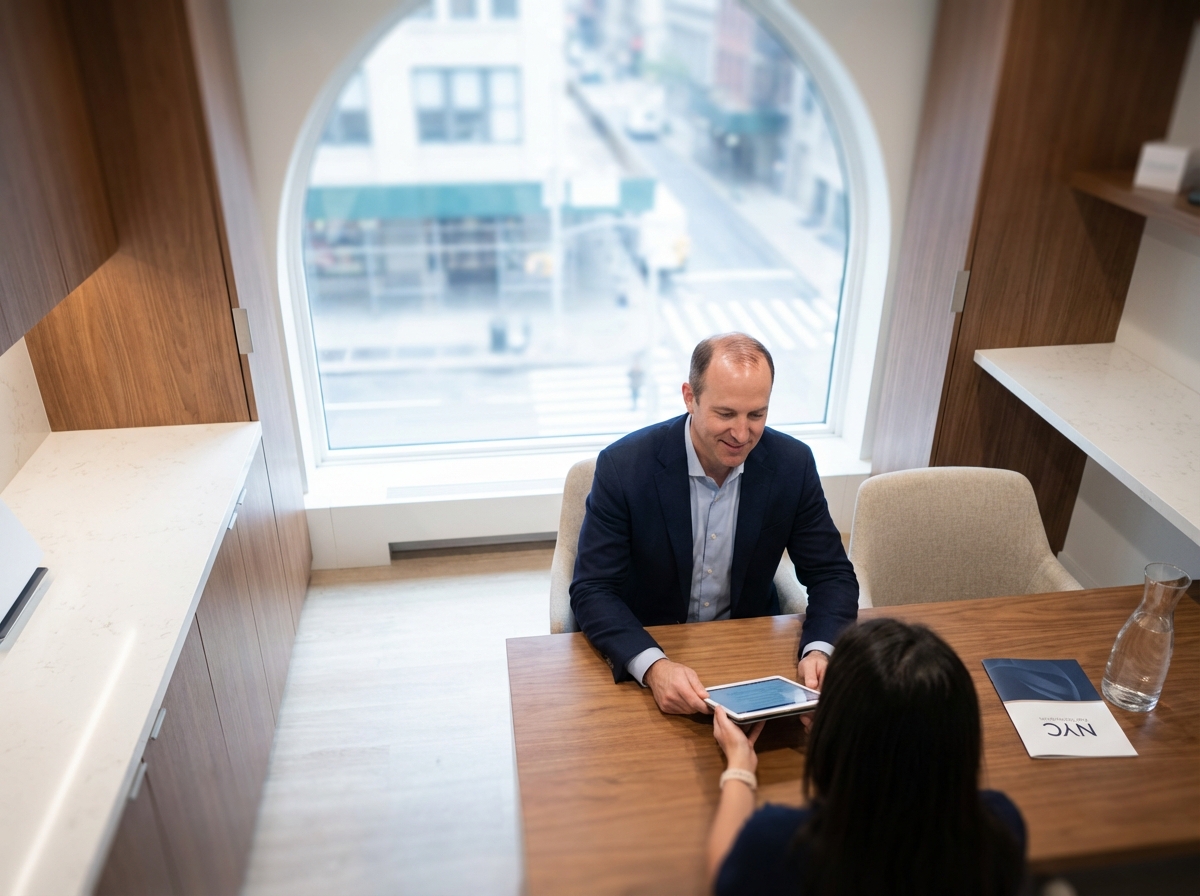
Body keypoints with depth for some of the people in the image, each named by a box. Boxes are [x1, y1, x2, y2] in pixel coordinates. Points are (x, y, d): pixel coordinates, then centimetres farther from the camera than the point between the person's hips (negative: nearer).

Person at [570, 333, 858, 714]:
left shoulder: (793, 464, -9)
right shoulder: (623, 466, -18)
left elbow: (833, 576, -2)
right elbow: (592, 590, -18)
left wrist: (819, 651, -23)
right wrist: (654, 666, -36)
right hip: (642, 651, -3)